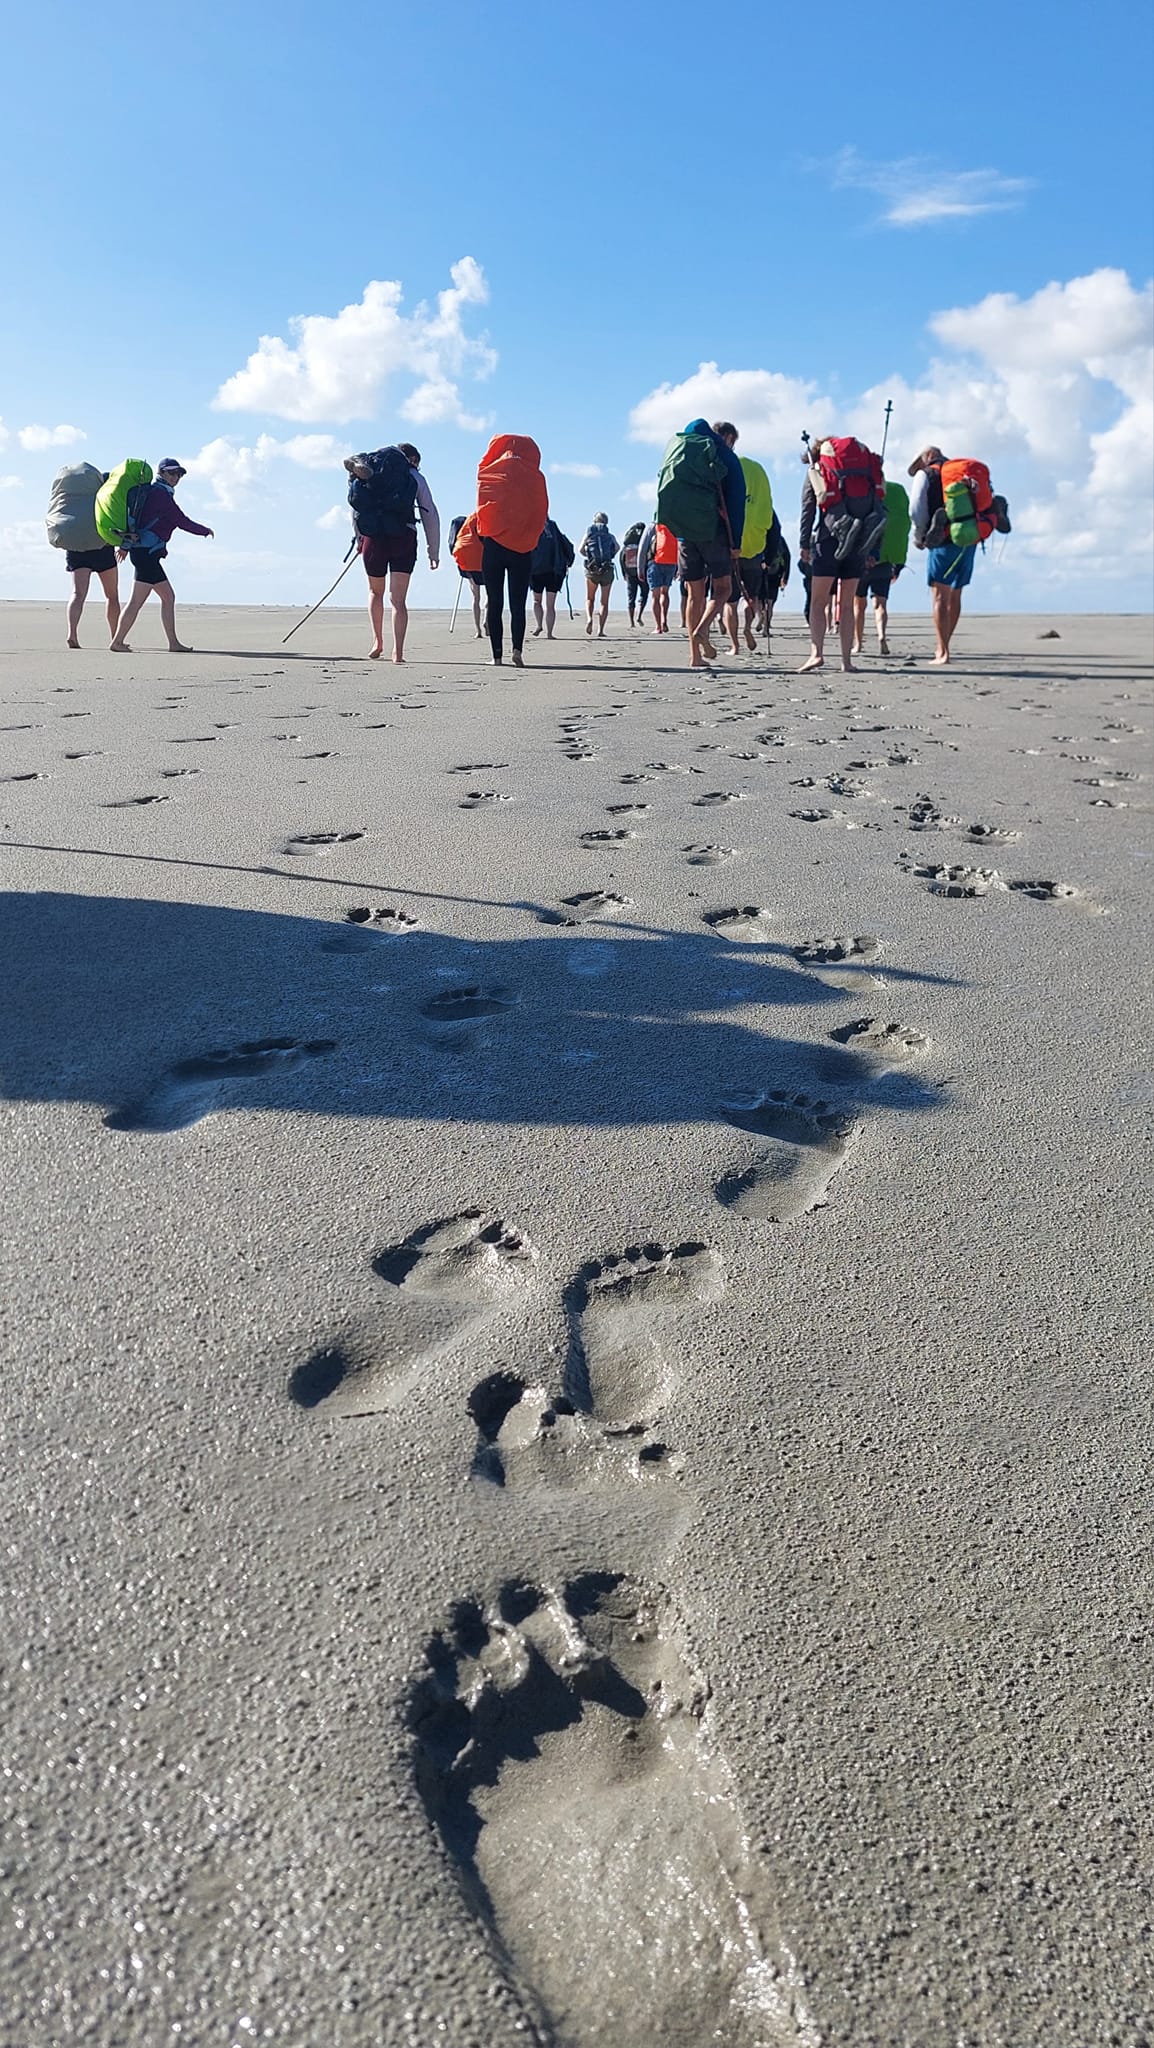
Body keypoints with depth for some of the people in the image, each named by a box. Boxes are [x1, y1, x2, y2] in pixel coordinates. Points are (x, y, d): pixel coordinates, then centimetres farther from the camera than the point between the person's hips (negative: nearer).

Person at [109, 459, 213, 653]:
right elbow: (182, 521, -10)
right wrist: (206, 531, 4)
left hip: (144, 552, 10)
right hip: (146, 552, -10)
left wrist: (125, 545, 33)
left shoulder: (151, 492, 19)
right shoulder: (160, 493, -9)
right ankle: (117, 642, -6)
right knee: (137, 601, -8)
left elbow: (135, 517, 26)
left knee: (168, 597, 9)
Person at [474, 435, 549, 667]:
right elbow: (542, 514, 6)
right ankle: (517, 648, -18)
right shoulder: (536, 478, 2)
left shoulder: (488, 472, 4)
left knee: (494, 604, 4)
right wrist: (530, 539, 13)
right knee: (517, 603, 0)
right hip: (521, 548, 0)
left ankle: (497, 655, -1)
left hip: (493, 544, 1)